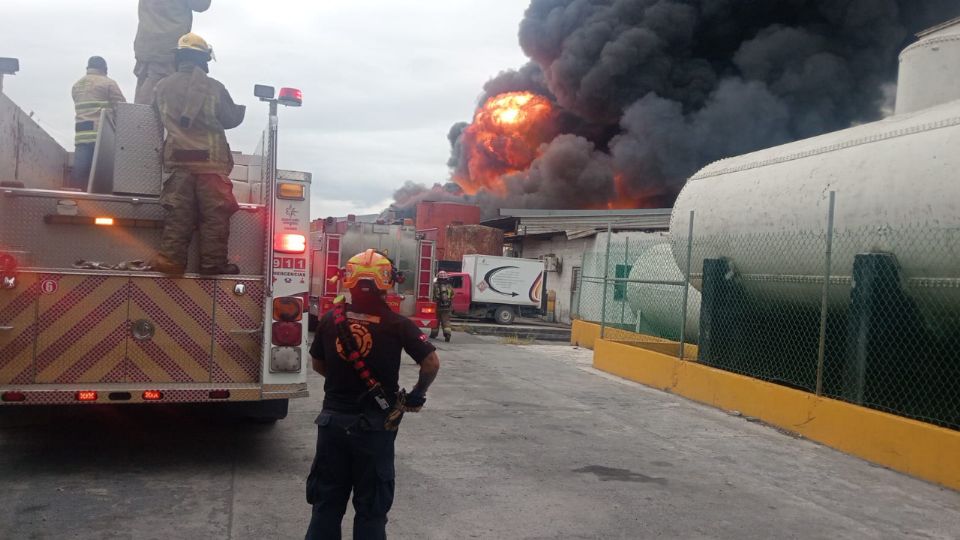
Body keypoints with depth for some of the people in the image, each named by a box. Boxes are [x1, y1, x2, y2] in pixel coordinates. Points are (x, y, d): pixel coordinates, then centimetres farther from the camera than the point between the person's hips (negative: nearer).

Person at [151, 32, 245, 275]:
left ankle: (169, 258, -1)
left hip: (178, 160, 4)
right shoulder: (213, 88, -2)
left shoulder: (163, 87, 9)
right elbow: (230, 119, 8)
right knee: (214, 215, 0)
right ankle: (213, 263, 0)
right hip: (211, 160, -4)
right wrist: (242, 109, 28)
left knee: (179, 214, 6)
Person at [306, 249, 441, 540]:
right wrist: (417, 395, 3)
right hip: (375, 425, -3)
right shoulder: (397, 324, -12)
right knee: (371, 506, 11)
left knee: (327, 501, 16)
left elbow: (318, 364, 9)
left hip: (333, 420, 3)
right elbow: (432, 363, -13)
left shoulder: (330, 319, -3)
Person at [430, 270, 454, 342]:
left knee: (436, 321, 13)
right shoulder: (449, 287, 4)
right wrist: (452, 308, 14)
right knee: (446, 322, 2)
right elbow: (452, 298, 6)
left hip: (437, 307, -1)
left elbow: (432, 297, -8)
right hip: (447, 308, 1)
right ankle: (447, 334, -15)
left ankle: (433, 334, 23)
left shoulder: (435, 286, -5)